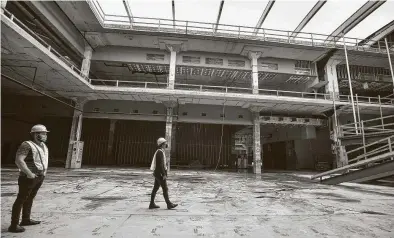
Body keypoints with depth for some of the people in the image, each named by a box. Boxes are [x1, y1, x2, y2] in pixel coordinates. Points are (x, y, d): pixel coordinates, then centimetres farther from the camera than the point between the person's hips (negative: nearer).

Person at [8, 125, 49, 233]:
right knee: (21, 199, -1)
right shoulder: (27, 145, -16)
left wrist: (44, 171, 15)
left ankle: (26, 220, 28)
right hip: (29, 177, -8)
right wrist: (29, 173, -23)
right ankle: (14, 225, 7)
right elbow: (18, 160, -23)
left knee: (30, 198, 17)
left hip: (40, 177, 8)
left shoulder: (43, 146, 11)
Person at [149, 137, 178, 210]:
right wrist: (164, 174, -23)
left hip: (157, 173, 10)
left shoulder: (159, 151, 14)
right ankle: (169, 204, 5)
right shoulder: (160, 152, -18)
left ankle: (152, 204, 18)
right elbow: (160, 165, -23)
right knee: (165, 189, -3)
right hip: (160, 174, -10)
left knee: (155, 188, 12)